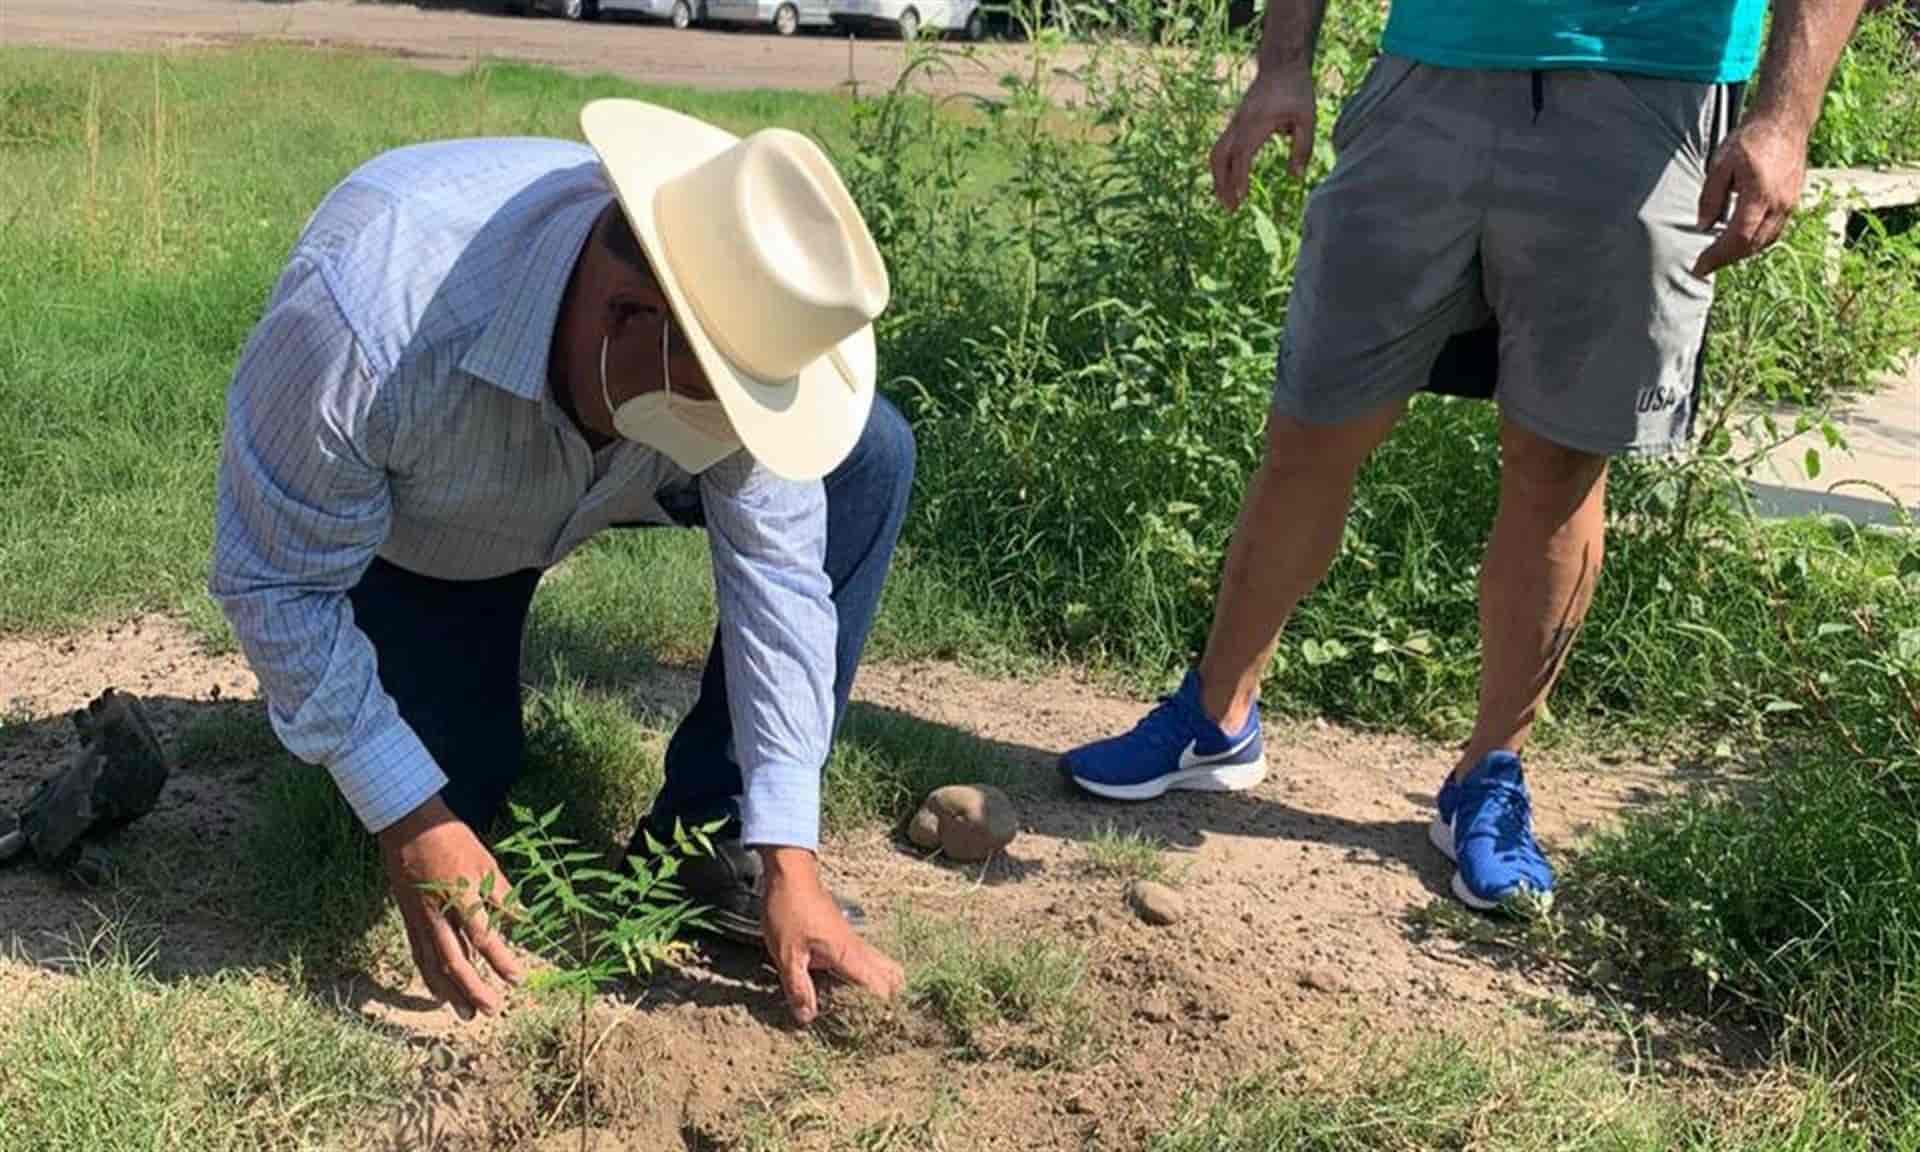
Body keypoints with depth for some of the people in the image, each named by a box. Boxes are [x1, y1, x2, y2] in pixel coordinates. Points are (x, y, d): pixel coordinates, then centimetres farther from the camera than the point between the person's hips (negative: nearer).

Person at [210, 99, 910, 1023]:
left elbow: (776, 570, -26)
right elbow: (275, 584, -30)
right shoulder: (366, 320, -43)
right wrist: (409, 822, -32)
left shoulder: (731, 313, -32)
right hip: (404, 529, -2)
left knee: (869, 456, -20)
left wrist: (788, 859, -28)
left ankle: (711, 835, -11)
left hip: (606, 457, 3)